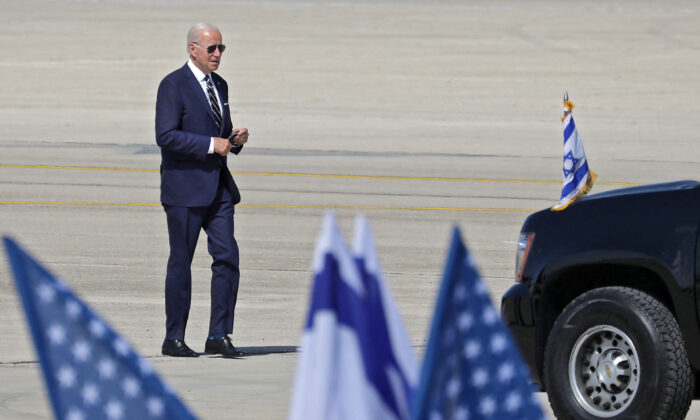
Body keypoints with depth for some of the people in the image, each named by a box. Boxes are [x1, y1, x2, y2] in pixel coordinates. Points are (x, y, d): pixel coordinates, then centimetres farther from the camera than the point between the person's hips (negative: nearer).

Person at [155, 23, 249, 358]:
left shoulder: (219, 85, 16)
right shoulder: (173, 85, -8)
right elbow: (165, 135, -18)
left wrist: (236, 140, 3)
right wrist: (211, 144, -20)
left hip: (218, 187, 7)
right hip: (184, 186, -7)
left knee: (227, 257, -3)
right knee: (181, 262, -1)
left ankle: (219, 336, 1)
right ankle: (173, 339, 7)